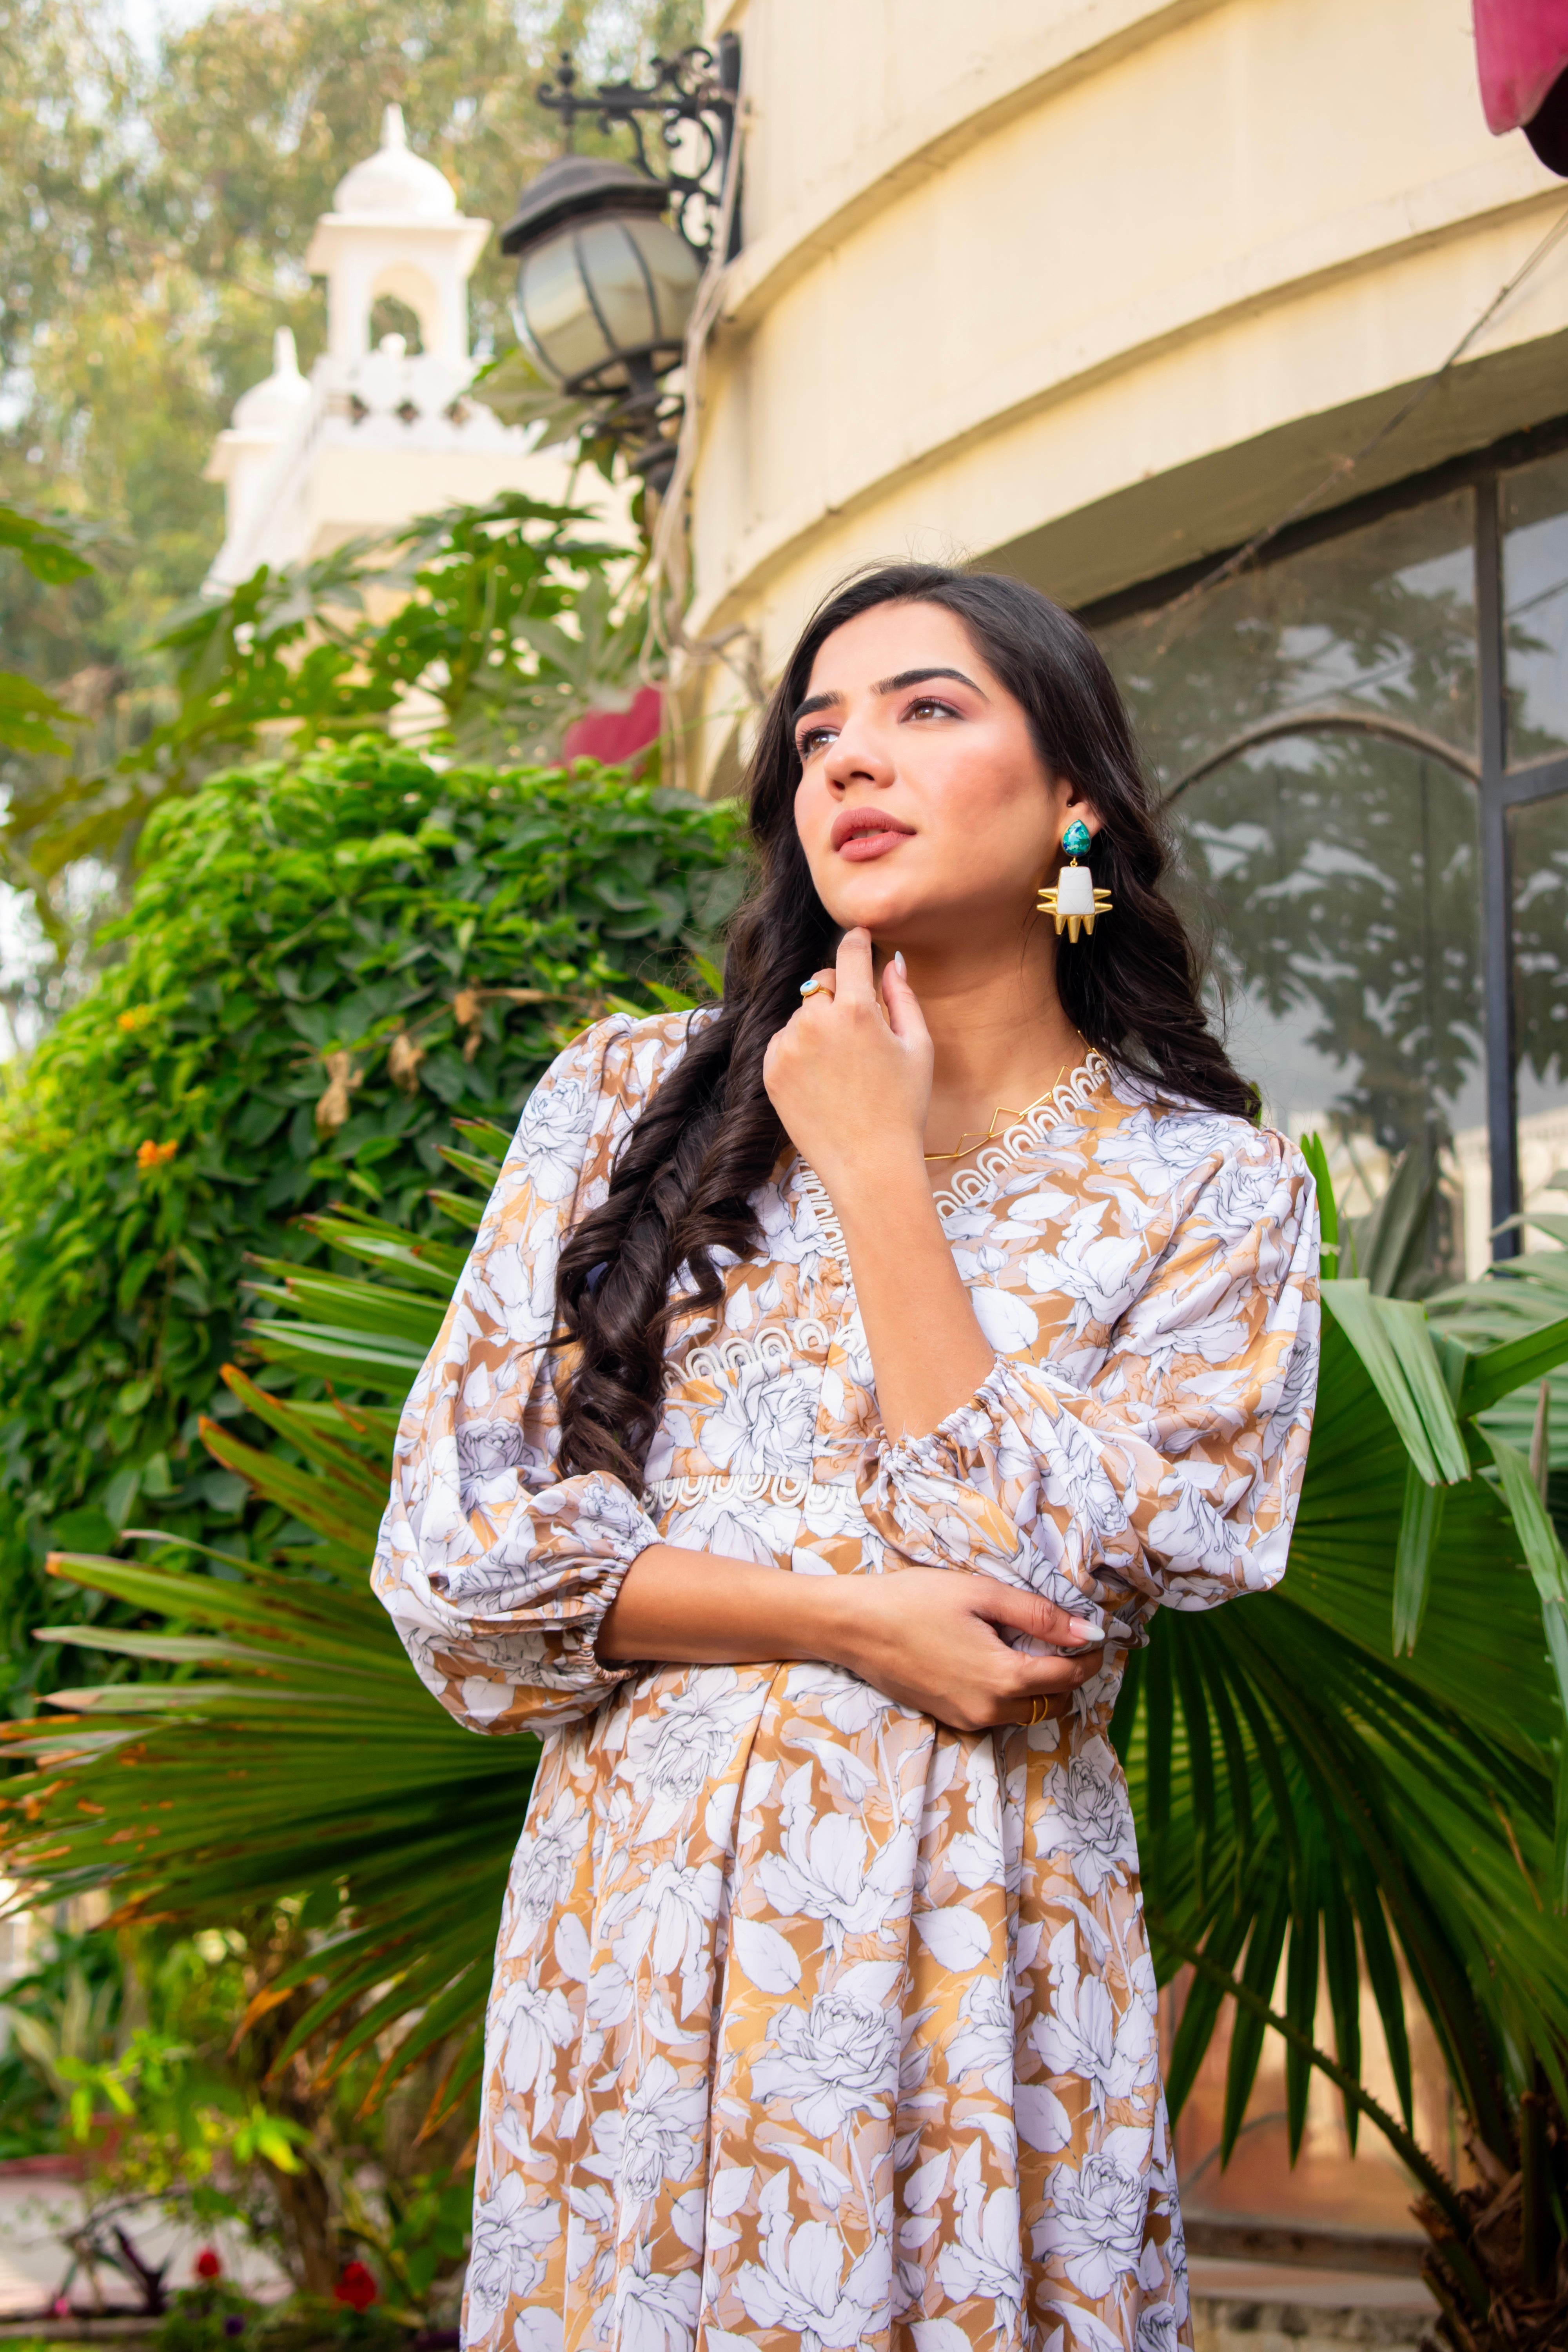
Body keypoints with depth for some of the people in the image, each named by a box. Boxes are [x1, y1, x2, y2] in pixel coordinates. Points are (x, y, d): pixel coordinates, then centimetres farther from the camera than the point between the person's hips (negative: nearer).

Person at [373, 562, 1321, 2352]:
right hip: (636, 1934, 2)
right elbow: (458, 1535, -2)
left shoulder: (1215, 1193, 0)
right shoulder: (633, 1100, 4)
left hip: (971, 1957, -1)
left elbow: (1029, 1593, -12)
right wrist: (854, 1622, -12)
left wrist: (876, 1168, -10)